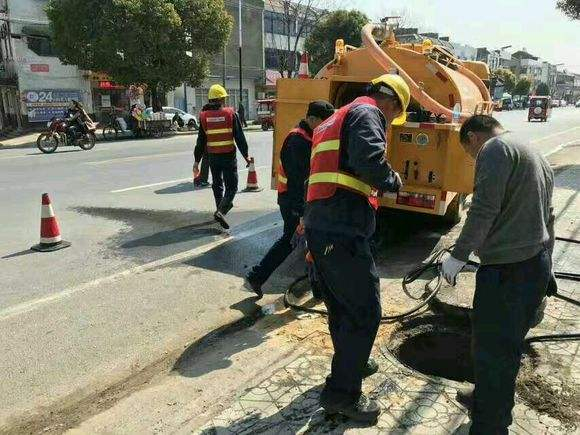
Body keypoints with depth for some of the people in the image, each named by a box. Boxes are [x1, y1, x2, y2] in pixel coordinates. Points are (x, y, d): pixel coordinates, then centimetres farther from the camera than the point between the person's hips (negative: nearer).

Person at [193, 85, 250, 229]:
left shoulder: (204, 116, 2)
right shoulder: (230, 113, -5)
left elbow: (201, 140, 3)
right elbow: (239, 137, -5)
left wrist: (197, 160, 9)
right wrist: (245, 155, 4)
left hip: (212, 156, 3)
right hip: (229, 155, -3)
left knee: (217, 185, 20)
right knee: (231, 186, 2)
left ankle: (221, 210, 29)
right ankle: (221, 211, -17)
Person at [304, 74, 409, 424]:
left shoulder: (336, 120, 27)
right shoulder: (367, 113, -3)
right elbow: (368, 159, -23)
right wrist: (393, 180, -4)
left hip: (320, 227, 10)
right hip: (343, 231, -10)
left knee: (342, 305, 24)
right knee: (366, 311, 0)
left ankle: (352, 363, 43)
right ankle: (342, 393, 9)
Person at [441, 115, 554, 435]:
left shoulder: (495, 149, -9)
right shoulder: (535, 156, 21)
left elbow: (484, 211, -20)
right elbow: (546, 216, 23)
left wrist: (458, 255, -12)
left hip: (507, 269, -10)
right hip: (537, 266, 10)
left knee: (492, 350, -1)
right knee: (506, 345, 21)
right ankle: (487, 400, 38)